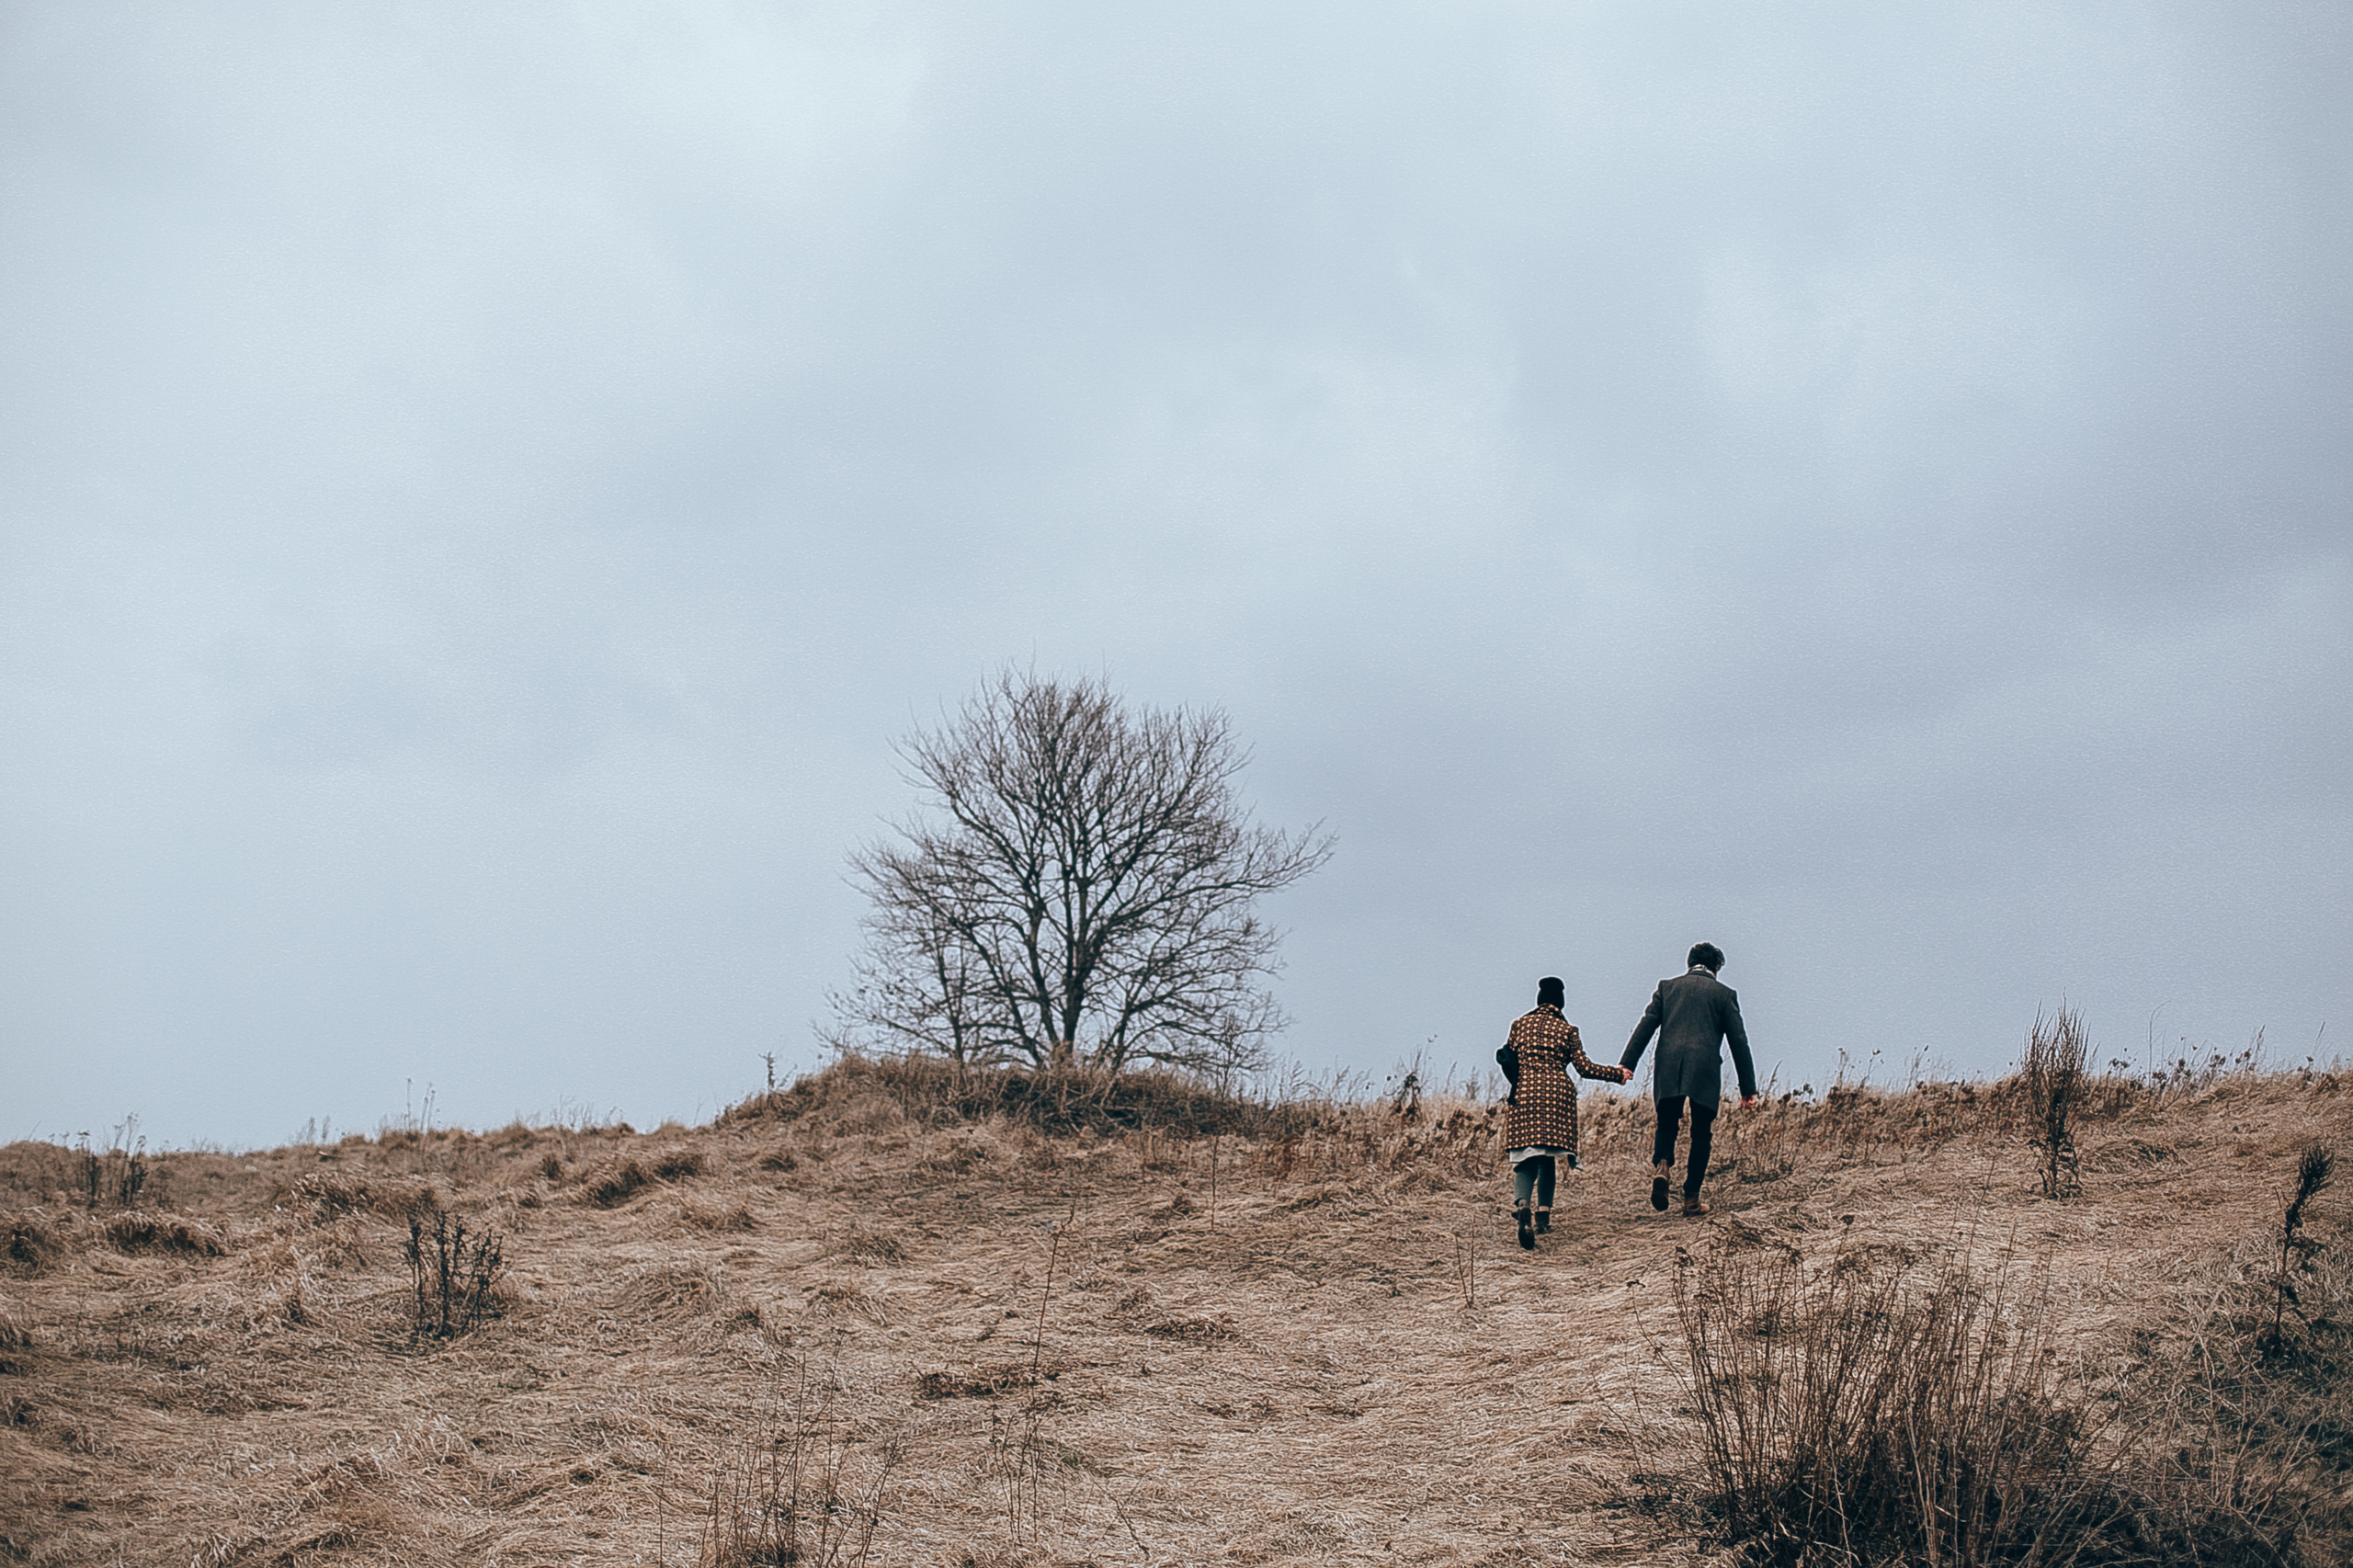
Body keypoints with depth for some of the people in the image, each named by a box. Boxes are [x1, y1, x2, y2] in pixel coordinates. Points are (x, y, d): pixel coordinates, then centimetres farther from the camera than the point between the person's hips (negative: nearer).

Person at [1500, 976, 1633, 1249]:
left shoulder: (1520, 1024, 10)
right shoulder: (1567, 1029, 6)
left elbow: (1508, 1058, 11)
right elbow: (1584, 1066, 0)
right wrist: (1617, 1074, 11)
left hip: (1525, 1093, 0)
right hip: (1557, 1093, 0)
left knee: (1526, 1158, -4)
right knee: (1548, 1157, 12)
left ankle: (1521, 1203, -31)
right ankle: (1543, 1214, 7)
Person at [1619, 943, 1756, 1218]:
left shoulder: (1668, 987, 14)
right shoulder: (1724, 994, 10)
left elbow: (1646, 1026, 4)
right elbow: (1739, 1042, 8)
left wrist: (1627, 1064, -1)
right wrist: (1748, 1088, 10)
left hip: (1668, 1071, 1)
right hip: (1705, 1071, -1)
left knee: (1666, 1126, 13)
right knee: (1702, 1135, 9)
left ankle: (1661, 1167, -18)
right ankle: (1691, 1199, 7)